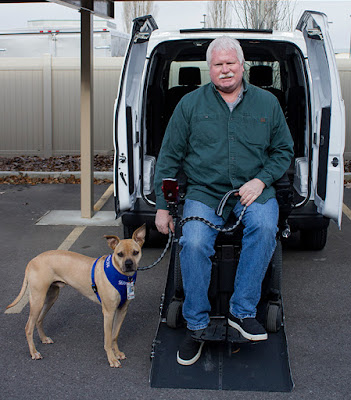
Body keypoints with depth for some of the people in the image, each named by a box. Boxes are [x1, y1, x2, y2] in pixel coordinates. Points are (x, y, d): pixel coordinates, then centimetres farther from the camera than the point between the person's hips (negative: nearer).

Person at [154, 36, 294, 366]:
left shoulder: (267, 102, 9)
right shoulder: (191, 103, 6)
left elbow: (283, 150, 14)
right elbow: (169, 157, 8)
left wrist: (261, 180, -5)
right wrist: (162, 206, 3)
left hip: (253, 190, 1)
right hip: (204, 192, 0)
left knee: (264, 228, -32)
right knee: (193, 244, -27)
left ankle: (243, 312, -18)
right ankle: (195, 324, -10)